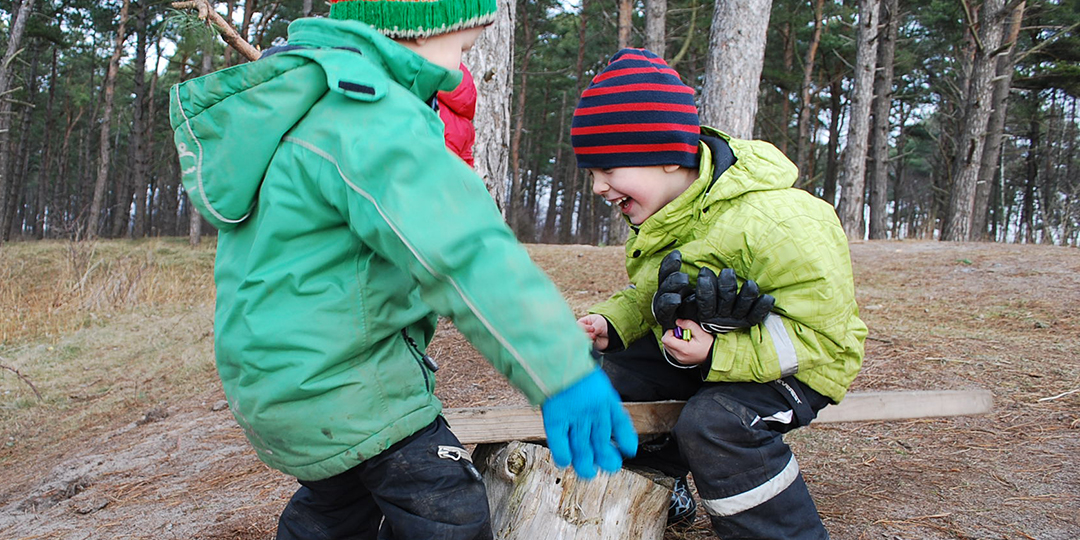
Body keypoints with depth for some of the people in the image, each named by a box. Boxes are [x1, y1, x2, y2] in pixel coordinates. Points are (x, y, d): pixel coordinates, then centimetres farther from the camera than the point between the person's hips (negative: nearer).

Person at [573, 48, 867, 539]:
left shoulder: (773, 223, -31)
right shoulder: (660, 220, -3)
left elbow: (827, 335, -27)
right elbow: (649, 297, 13)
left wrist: (718, 355, -35)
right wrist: (610, 323, -9)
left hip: (792, 367, -8)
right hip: (694, 350, 8)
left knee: (713, 423, -34)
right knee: (606, 382, -4)